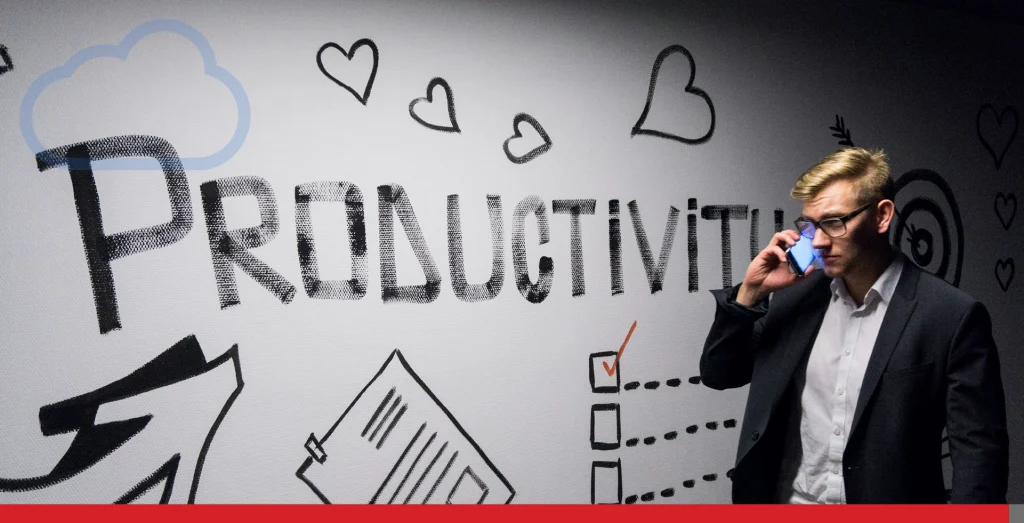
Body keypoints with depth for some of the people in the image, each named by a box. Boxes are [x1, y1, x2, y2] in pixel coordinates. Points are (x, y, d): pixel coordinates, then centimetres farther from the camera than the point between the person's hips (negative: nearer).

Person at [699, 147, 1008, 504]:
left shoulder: (952, 315, -13)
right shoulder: (797, 294, -2)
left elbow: (980, 451, -11)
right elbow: (718, 375, 2)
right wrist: (750, 292, -11)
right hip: (785, 501, 3)